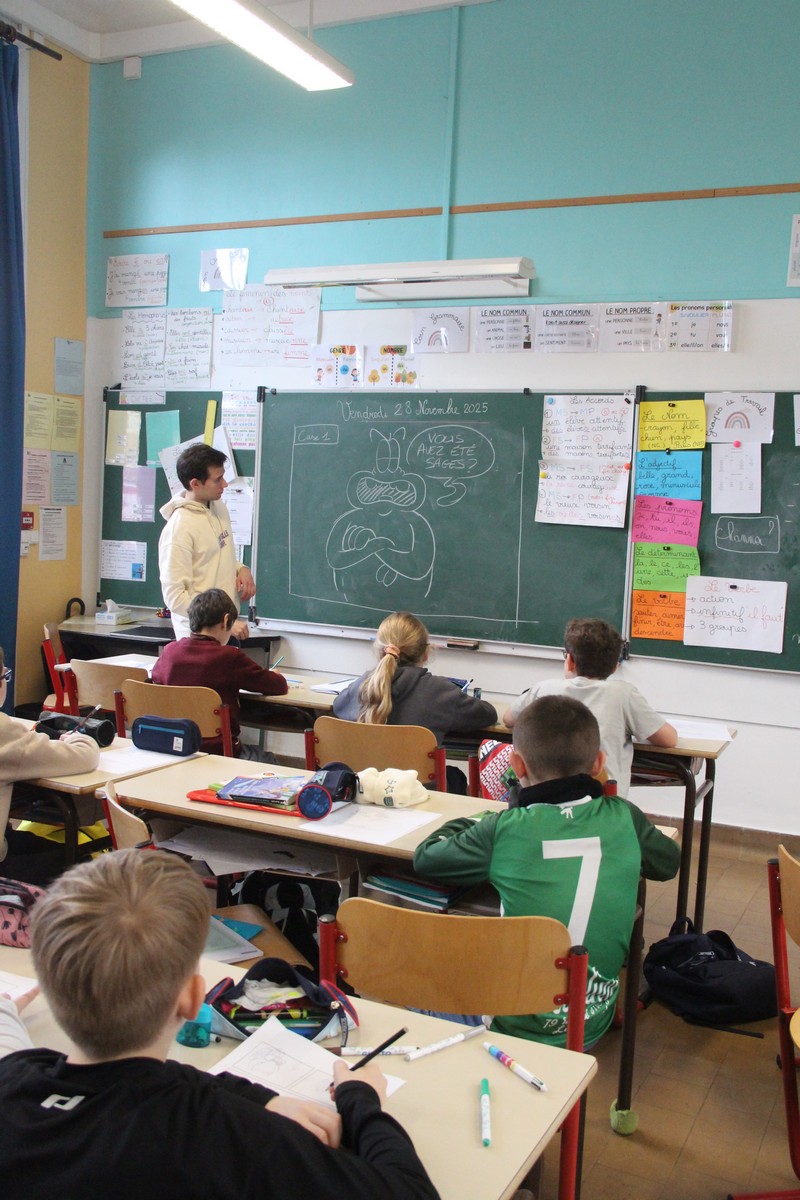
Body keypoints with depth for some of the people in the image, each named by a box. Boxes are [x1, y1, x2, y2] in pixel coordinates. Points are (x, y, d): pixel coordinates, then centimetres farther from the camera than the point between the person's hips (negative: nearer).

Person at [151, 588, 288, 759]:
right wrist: (275, 676, 17)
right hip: (218, 750, -5)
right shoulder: (229, 657, -16)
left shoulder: (169, 651, -3)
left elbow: (155, 676, 20)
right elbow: (279, 686, -7)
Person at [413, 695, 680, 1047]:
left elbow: (424, 857, -1)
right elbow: (669, 862, 12)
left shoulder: (504, 829, -16)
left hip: (515, 1026, -4)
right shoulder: (624, 817, -8)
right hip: (592, 1027, 4)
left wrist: (472, 824, 14)